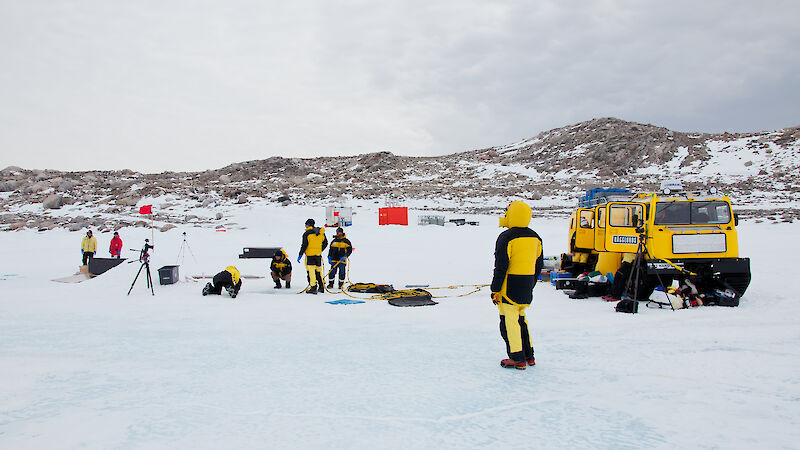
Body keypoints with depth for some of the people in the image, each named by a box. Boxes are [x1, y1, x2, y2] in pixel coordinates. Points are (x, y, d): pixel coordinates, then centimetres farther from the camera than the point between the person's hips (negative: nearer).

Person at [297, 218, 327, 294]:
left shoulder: (307, 233, -8)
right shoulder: (321, 232, 10)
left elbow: (304, 245, -11)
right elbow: (325, 243, 15)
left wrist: (300, 255, -5)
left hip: (310, 254, -6)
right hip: (318, 254, 6)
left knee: (311, 271, -6)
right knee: (318, 271, 15)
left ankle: (313, 287, -11)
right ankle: (321, 287, 19)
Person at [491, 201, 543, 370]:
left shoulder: (506, 237, -15)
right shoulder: (535, 237, 7)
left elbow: (501, 267, -16)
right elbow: (538, 266, 14)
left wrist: (495, 290, -10)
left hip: (509, 288, -7)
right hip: (527, 289, 7)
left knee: (509, 321, 1)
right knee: (521, 319, 19)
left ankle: (517, 359, 3)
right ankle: (529, 356, 24)